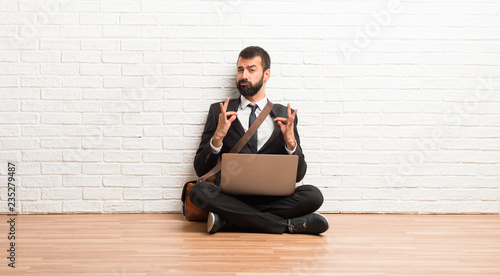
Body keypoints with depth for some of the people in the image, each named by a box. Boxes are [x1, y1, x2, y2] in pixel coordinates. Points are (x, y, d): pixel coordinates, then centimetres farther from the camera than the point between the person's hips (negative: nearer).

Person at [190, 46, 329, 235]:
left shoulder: (285, 115, 14)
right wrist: (218, 136, -10)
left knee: (313, 195, -27)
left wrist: (291, 142, -8)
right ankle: (287, 224, -24)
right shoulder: (219, 111, 12)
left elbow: (298, 175, 10)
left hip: (272, 197, 0)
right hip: (230, 196, 0)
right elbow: (200, 169, 6)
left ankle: (227, 221, -22)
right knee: (199, 191, -32)